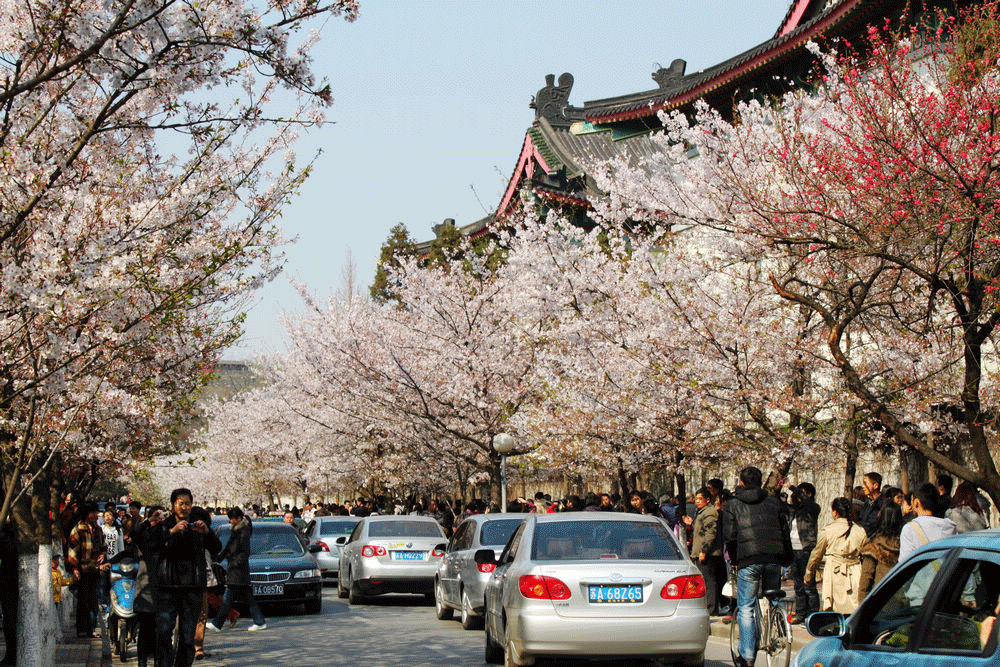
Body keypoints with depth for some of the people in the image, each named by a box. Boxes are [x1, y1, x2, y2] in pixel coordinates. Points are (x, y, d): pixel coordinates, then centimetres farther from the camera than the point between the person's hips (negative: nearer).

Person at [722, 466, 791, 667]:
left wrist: (734, 560, 14)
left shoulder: (733, 505, 8)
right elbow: (785, 531, 14)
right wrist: (787, 559, 20)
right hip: (774, 558, 3)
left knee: (746, 608, 0)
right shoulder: (773, 501, 15)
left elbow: (730, 536, 2)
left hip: (748, 560, -3)